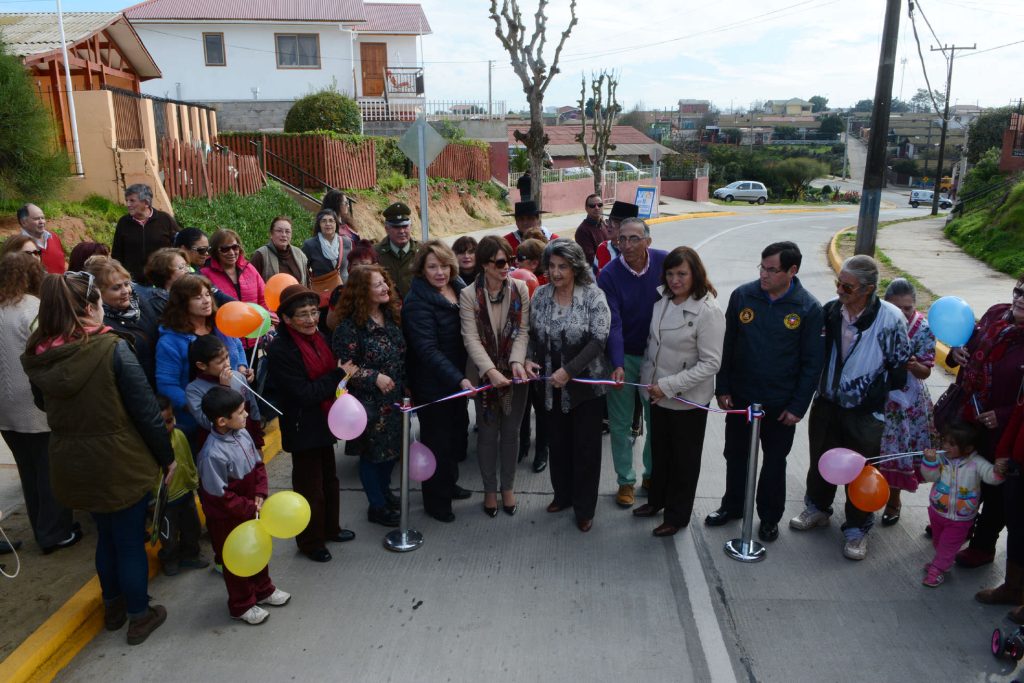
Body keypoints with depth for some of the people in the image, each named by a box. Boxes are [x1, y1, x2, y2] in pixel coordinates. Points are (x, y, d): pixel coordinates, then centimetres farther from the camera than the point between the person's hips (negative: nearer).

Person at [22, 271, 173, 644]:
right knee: (130, 539, 13)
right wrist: (166, 455, -5)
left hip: (71, 463, 5)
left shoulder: (38, 355, -6)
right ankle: (139, 616, 27)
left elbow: (43, 404, 12)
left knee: (105, 533, 26)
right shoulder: (111, 348, -21)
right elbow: (145, 408, -16)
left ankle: (113, 605, 42)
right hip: (119, 462, -5)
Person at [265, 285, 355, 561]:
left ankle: (330, 528, 43)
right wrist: (339, 375, -20)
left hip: (323, 423, 8)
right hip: (303, 429, -8)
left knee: (329, 479, 23)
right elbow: (304, 394, -24)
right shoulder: (279, 350, -23)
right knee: (309, 486, 8)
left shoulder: (318, 337, 0)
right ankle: (310, 542, 28)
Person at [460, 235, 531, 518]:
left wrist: (517, 362, -21)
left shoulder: (520, 289, -3)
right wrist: (490, 371, -26)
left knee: (511, 432, 12)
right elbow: (471, 338, -14)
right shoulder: (469, 295, -8)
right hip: (484, 375, -1)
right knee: (487, 433, 9)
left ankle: (508, 487, 29)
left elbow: (523, 331, -5)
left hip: (515, 373, 2)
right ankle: (490, 489, 27)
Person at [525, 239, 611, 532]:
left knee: (586, 447, 6)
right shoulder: (540, 295, 1)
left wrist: (569, 370, -23)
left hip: (586, 384, -4)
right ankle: (563, 495, 38)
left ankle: (585, 508, 23)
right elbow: (533, 334, 9)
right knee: (557, 442, 16)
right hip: (551, 385, 4)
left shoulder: (593, 295, -12)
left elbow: (598, 339, -16)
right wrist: (530, 360, -10)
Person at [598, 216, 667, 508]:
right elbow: (612, 324, -21)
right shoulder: (609, 275, -17)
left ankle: (652, 474, 34)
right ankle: (626, 481, 24)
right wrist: (618, 365, -30)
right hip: (623, 356, -1)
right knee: (621, 423, 8)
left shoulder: (665, 262, -12)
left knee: (656, 420, 14)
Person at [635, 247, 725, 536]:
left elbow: (710, 363, -21)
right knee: (659, 451, 23)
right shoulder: (662, 300, -2)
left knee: (684, 459, 13)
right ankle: (657, 499, 45)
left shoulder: (708, 311, -21)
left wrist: (668, 386, -22)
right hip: (657, 394, 6)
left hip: (688, 400, -6)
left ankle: (677, 516, 31)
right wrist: (647, 376, 6)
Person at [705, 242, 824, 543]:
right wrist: (722, 388, -1)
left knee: (775, 461, 14)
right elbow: (726, 345, 0)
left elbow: (813, 363, -7)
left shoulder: (809, 309, -12)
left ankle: (769, 517, 33)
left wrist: (798, 406, -9)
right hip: (740, 397, 2)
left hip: (781, 404, -2)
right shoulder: (742, 295, -8)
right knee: (735, 454, 18)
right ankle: (732, 505, 38)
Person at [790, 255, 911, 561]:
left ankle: (857, 529, 29)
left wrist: (886, 406, -4)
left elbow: (899, 367, -8)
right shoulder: (830, 309, -8)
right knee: (820, 461, 19)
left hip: (866, 412, -4)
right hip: (826, 404, 4)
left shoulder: (891, 318, -19)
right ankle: (818, 508, 43)